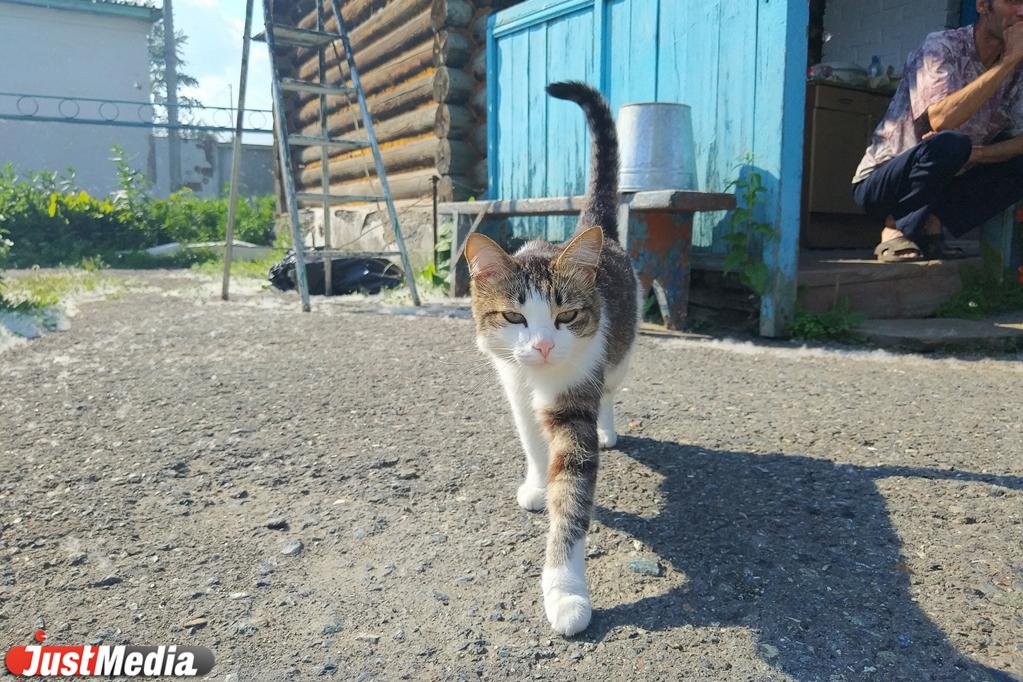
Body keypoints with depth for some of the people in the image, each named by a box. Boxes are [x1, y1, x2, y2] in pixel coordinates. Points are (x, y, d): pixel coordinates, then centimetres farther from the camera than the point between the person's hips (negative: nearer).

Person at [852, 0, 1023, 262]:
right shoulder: (941, 46, -13)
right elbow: (942, 119, -31)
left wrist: (970, 153, -22)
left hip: (941, 185, 6)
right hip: (882, 182, -6)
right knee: (949, 144, -33)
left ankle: (931, 226, -11)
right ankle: (896, 230, -14)